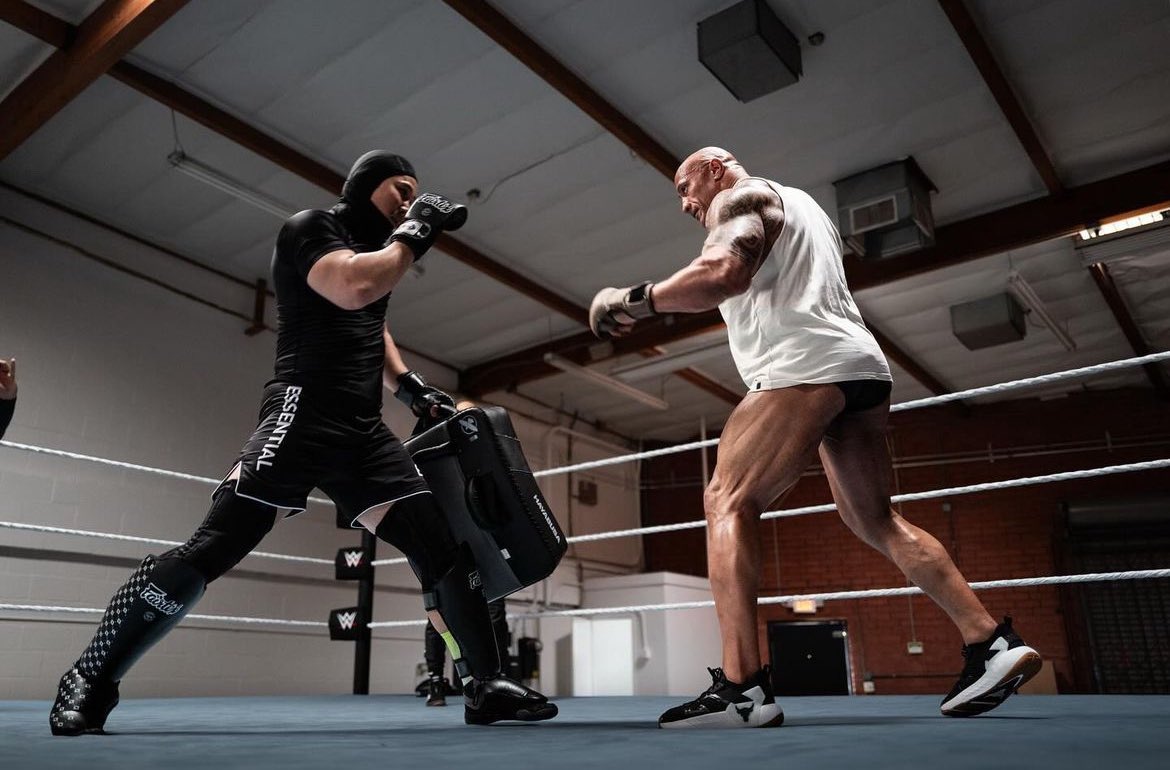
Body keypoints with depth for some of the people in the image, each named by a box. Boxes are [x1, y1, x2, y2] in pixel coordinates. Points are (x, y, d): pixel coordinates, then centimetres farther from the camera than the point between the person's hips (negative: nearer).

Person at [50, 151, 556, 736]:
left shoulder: (377, 252, 24)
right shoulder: (310, 227, 1)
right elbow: (352, 289, -20)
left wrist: (410, 386, 21)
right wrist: (414, 234, -6)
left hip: (364, 431, 7)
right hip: (303, 414, -7)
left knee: (442, 547, -1)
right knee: (213, 547, -14)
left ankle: (486, 685, 5)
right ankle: (89, 681, 3)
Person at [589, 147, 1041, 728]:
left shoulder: (741, 198, 5)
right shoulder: (800, 203, 34)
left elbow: (724, 273, -16)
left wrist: (635, 301, -8)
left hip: (807, 367, -9)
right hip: (862, 367, 9)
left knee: (726, 503, -10)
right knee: (877, 522, 14)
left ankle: (742, 687, -20)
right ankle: (993, 645, 10)